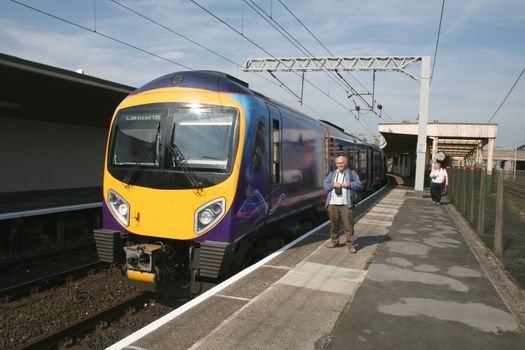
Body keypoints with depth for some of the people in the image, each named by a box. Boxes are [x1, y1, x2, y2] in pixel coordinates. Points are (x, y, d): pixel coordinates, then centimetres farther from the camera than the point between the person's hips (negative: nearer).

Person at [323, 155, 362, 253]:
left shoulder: (352, 173, 8)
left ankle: (351, 245, 2)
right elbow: (325, 184, 9)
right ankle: (334, 241, 27)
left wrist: (350, 184, -14)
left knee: (348, 225, -4)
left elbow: (359, 185, 2)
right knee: (333, 224, 11)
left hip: (346, 204, -3)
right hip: (333, 203, 3)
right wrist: (333, 184, -10)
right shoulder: (332, 174, 16)